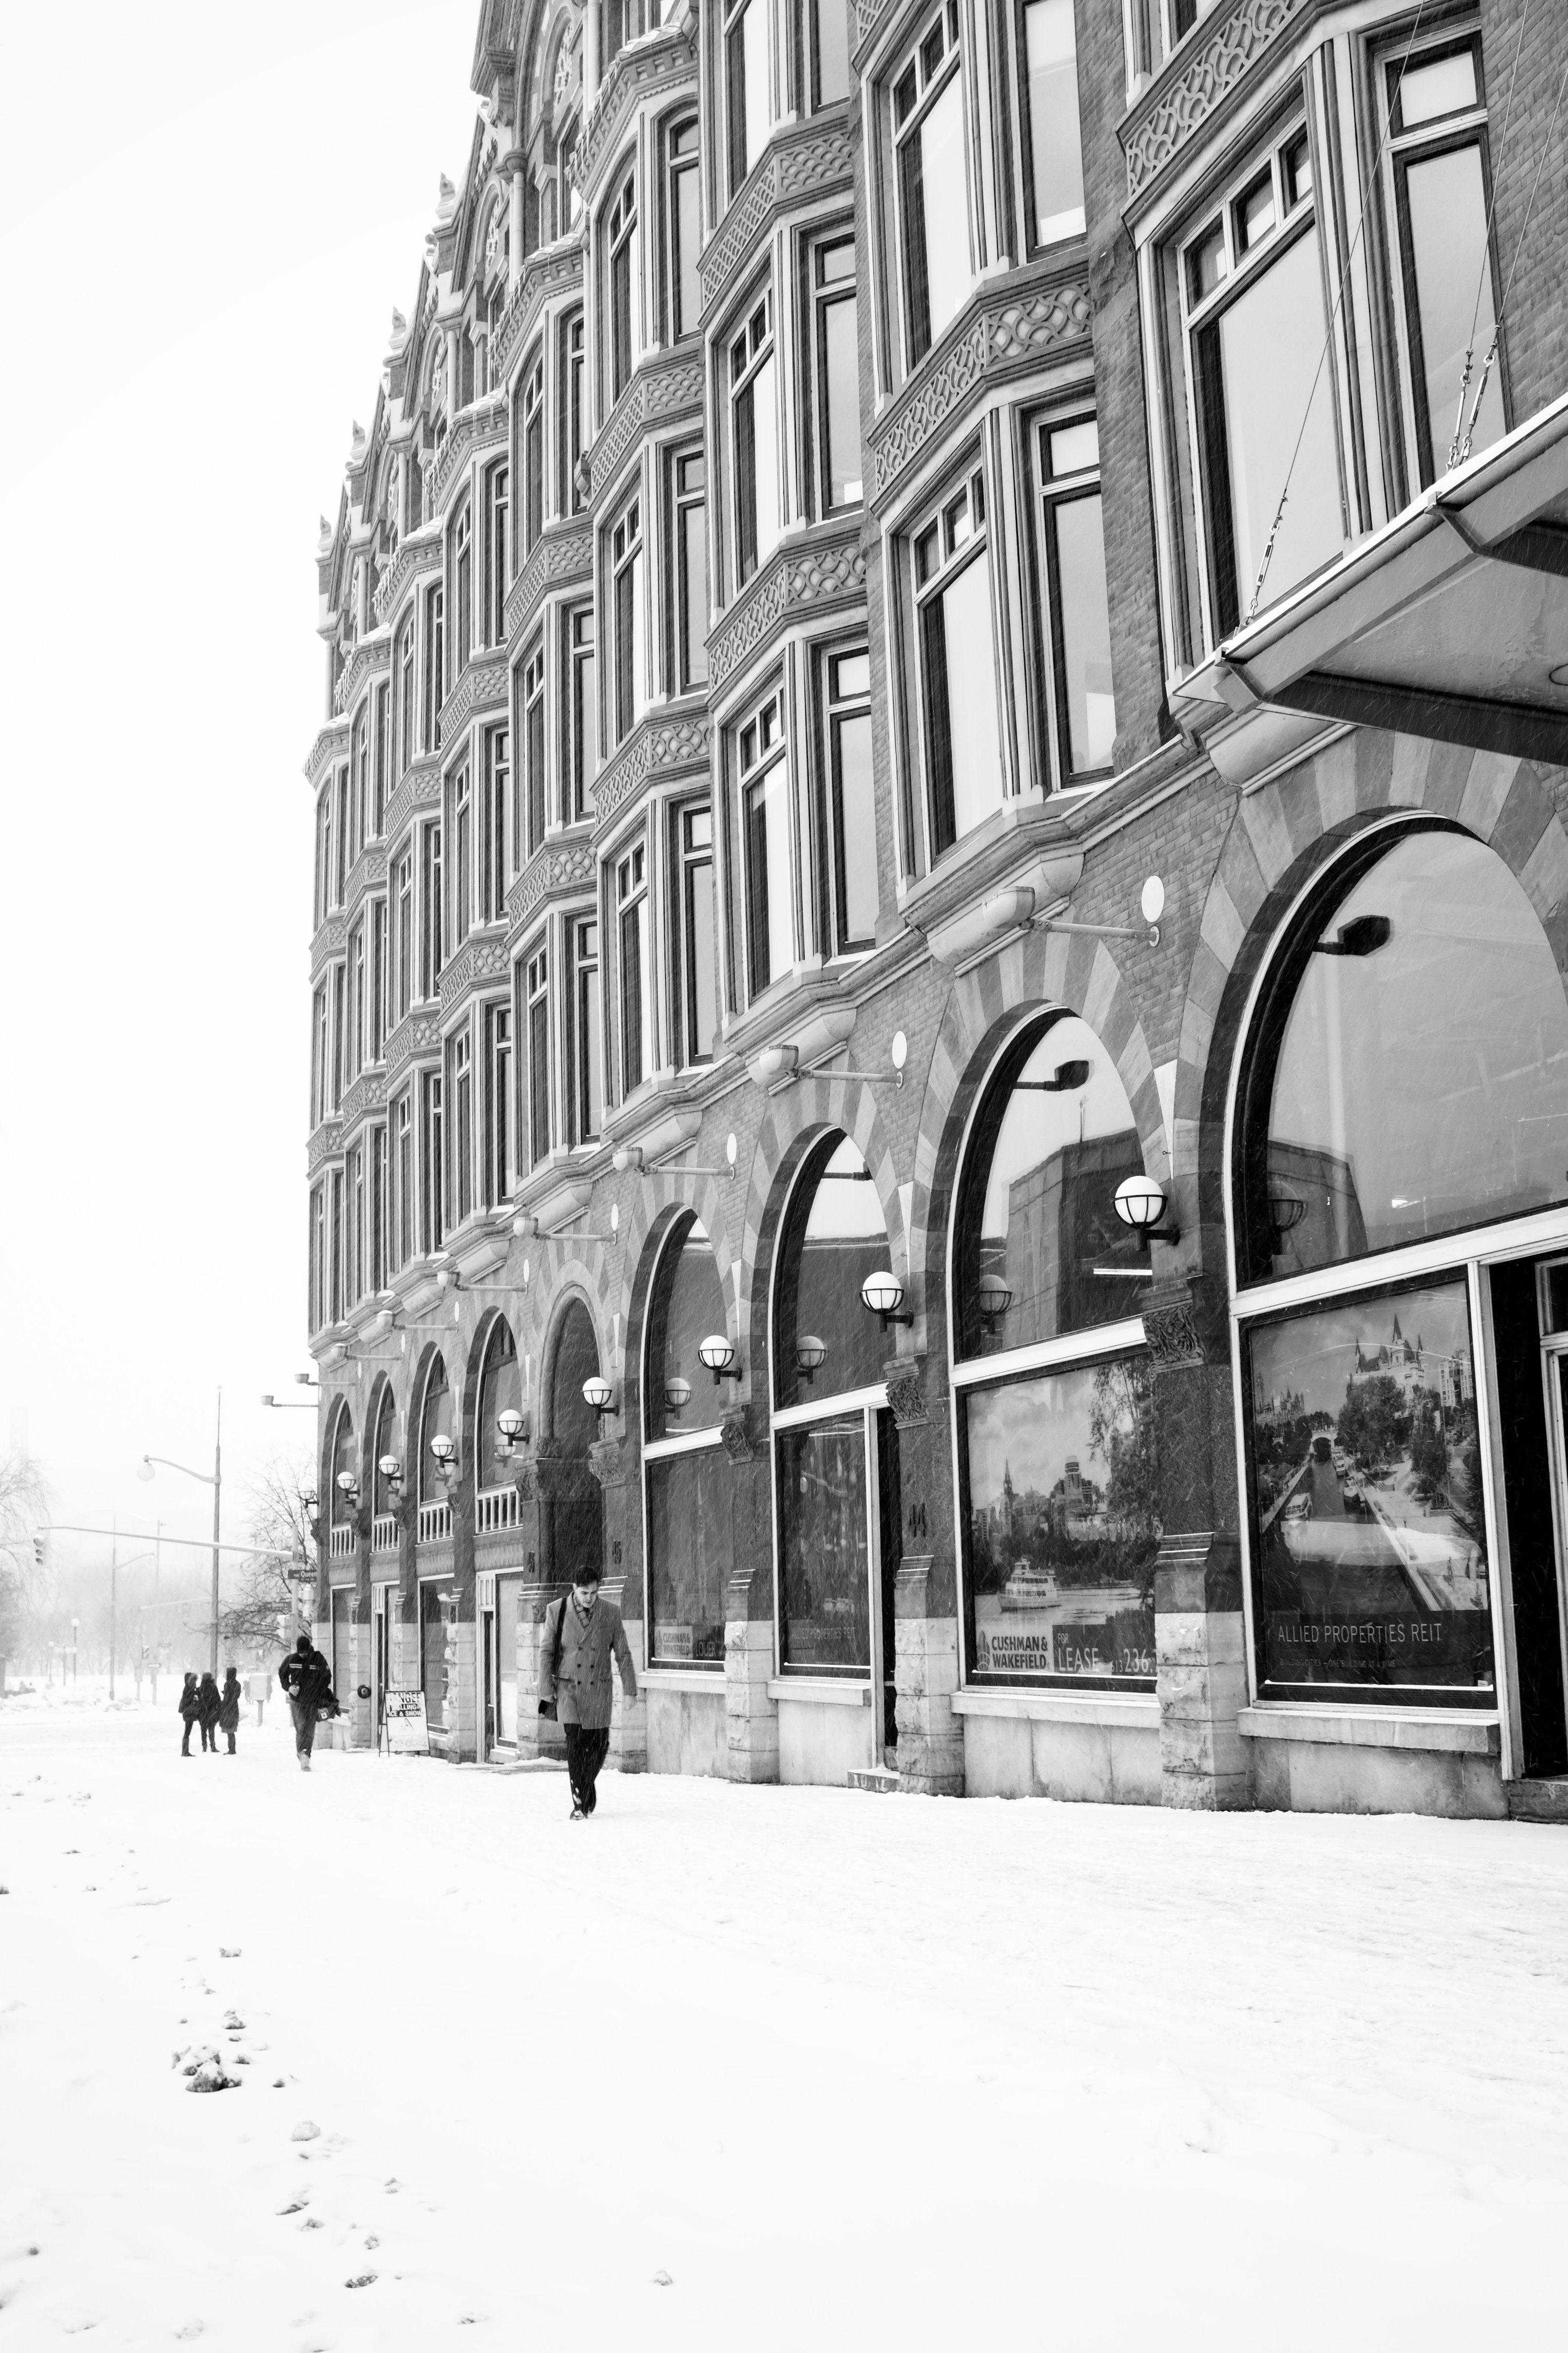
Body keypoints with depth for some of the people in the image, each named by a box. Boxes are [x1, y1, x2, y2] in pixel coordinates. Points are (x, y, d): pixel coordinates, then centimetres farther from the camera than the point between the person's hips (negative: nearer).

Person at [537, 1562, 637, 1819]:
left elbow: (623, 1653, 4)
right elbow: (546, 1653, -1)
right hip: (569, 1688, -2)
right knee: (575, 1745, -9)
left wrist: (630, 1690, 2)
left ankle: (586, 1787, 31)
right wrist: (547, 1692, -5)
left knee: (598, 1747, 4)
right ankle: (580, 1804, -1)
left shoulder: (611, 1613, -1)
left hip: (598, 1690, 2)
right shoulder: (557, 1611, -4)